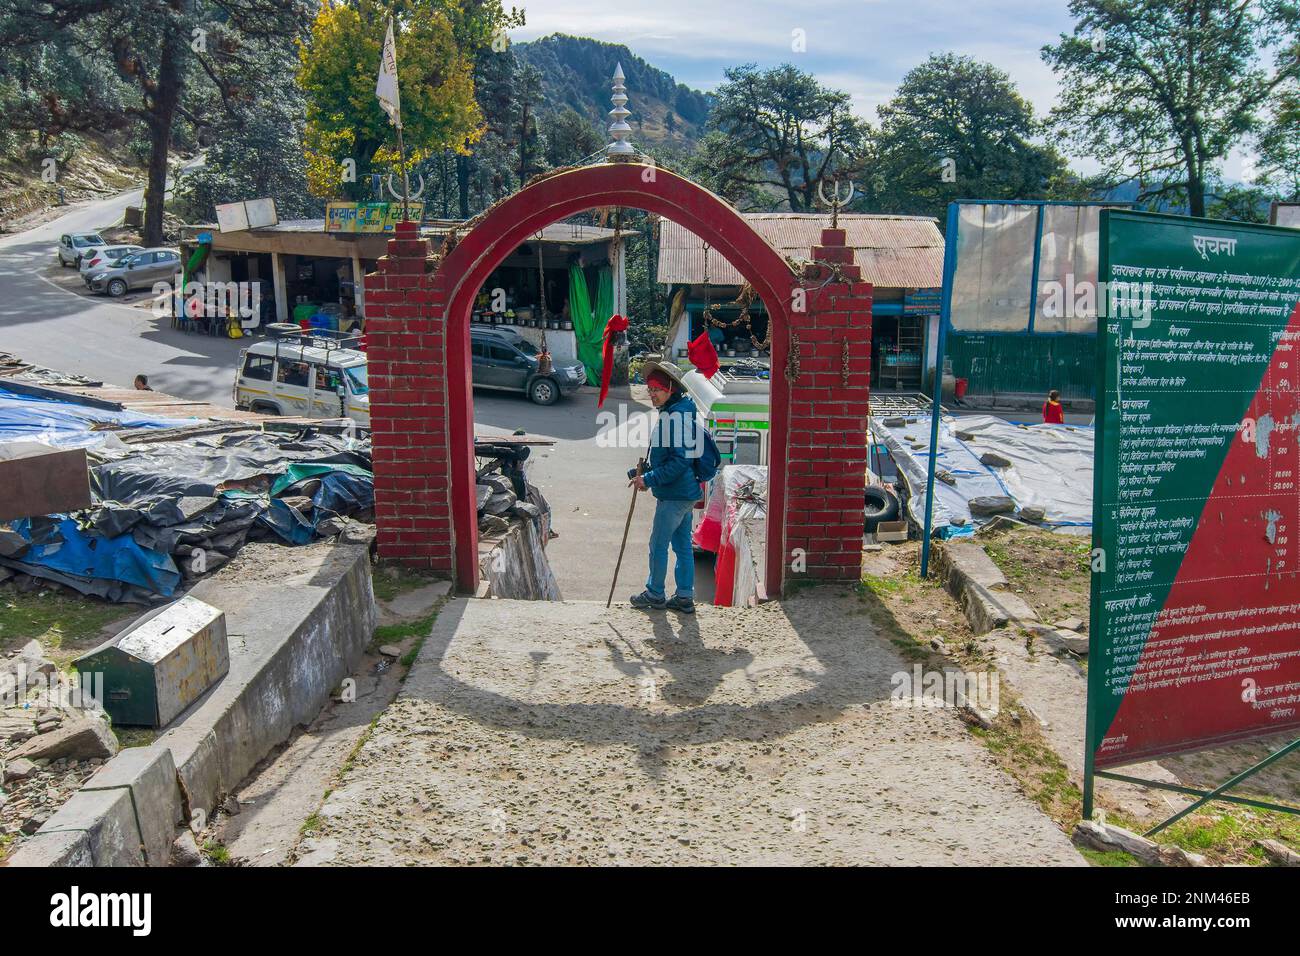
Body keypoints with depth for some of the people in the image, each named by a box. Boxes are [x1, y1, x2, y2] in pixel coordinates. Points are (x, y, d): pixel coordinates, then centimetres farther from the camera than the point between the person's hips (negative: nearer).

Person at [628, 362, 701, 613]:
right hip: (686, 491, 10)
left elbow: (680, 460, -26)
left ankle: (655, 594, 18)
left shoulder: (675, 416, -20)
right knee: (682, 544, 14)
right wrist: (646, 474, 12)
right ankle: (684, 597, 21)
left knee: (658, 545, 4)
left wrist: (649, 479, -19)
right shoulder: (680, 411, 12)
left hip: (674, 495, -10)